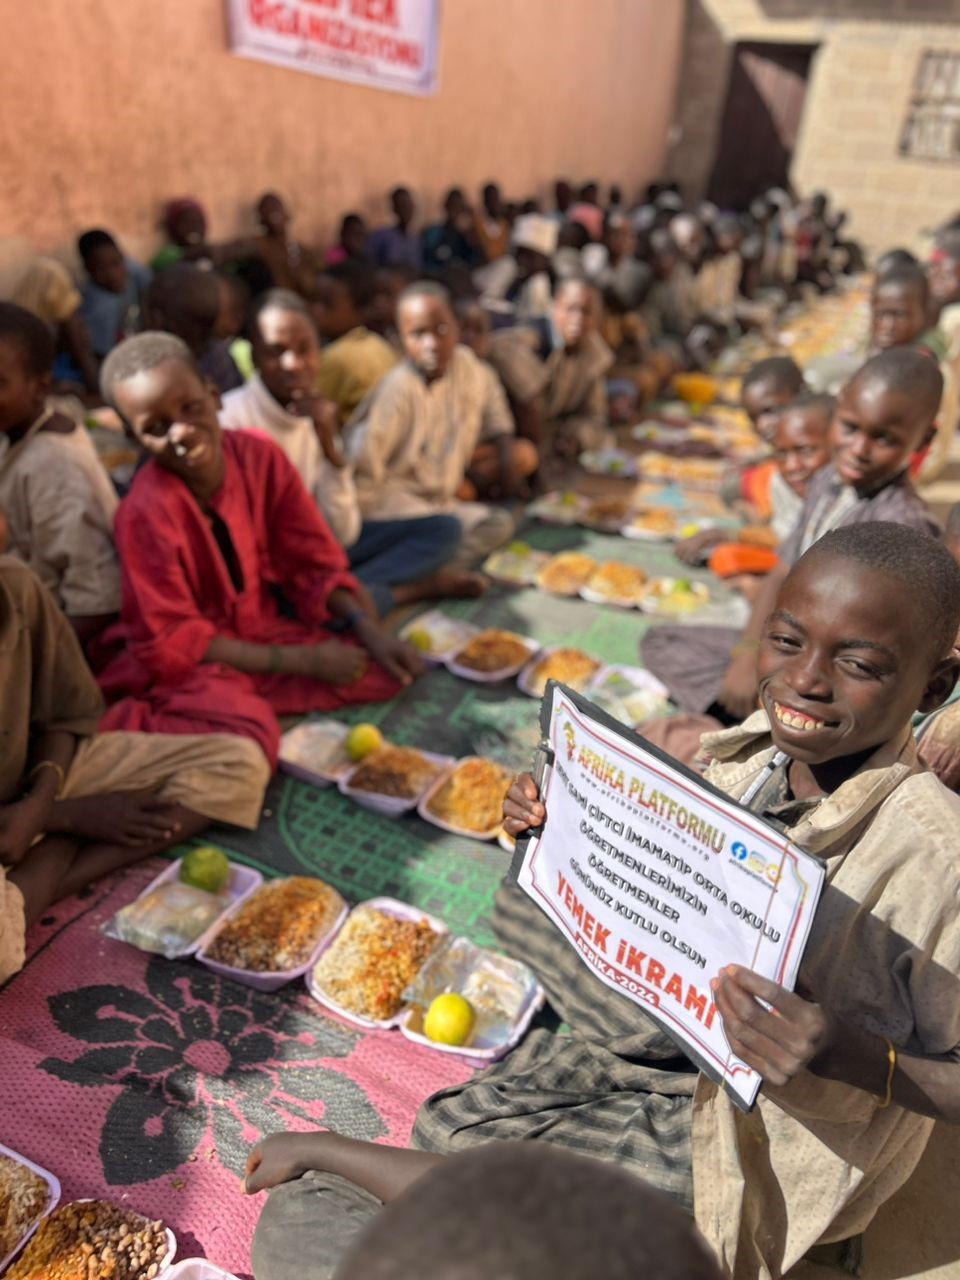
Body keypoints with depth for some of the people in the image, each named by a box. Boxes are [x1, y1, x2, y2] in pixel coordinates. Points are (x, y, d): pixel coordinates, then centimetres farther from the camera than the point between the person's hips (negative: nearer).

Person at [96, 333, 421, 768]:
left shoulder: (259, 455, -8)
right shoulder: (144, 511, -22)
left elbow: (314, 563, 0)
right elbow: (173, 642, -18)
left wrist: (371, 632, -16)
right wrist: (302, 660, -21)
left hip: (265, 631, 6)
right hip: (187, 663, -6)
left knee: (386, 671, -10)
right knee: (250, 737, -35)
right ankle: (123, 723, -10)